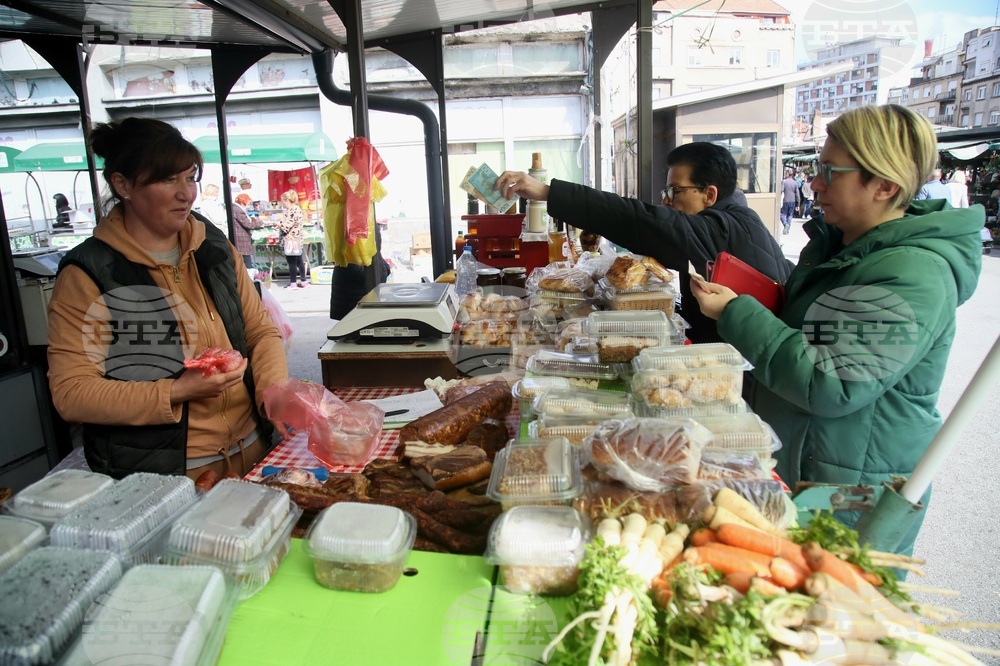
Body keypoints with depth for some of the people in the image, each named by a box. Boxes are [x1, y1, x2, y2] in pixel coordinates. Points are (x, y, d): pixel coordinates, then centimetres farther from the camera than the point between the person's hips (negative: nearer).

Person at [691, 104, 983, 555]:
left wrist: (736, 314, -26)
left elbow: (831, 388, -30)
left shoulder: (913, 277, -23)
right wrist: (740, 297, 3)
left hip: (853, 492, -9)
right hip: (792, 465, 9)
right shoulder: (837, 242, 6)